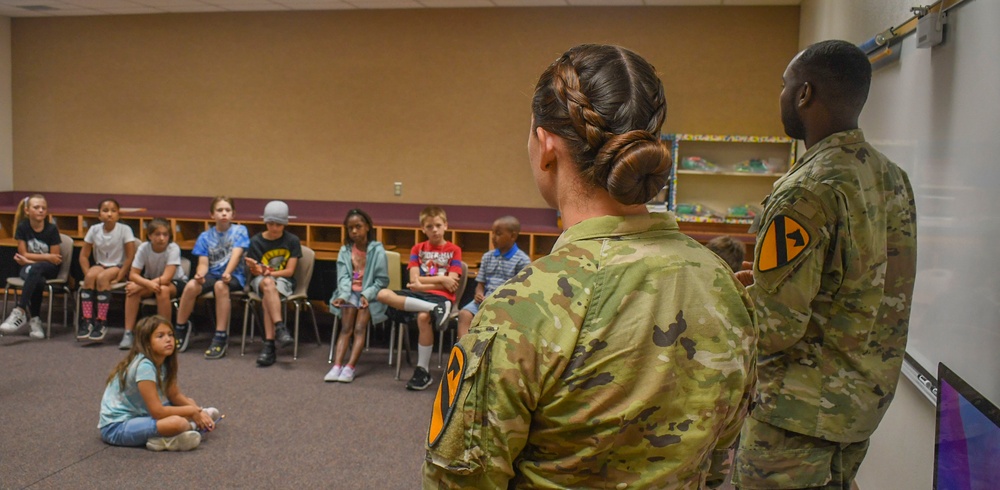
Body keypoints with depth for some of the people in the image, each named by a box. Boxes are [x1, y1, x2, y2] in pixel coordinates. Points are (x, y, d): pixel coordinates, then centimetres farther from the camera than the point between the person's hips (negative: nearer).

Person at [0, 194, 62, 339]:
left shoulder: (52, 229, -7)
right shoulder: (23, 227, -2)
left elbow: (54, 259, -6)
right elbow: (24, 254, -1)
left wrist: (29, 260, -9)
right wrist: (46, 257, -10)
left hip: (49, 269, -1)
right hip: (29, 268, 1)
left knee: (35, 269, -38)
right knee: (38, 281, -35)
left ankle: (20, 311, -41)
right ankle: (34, 320, -26)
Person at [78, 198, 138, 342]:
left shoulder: (125, 230, -11)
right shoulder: (94, 230, -1)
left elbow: (130, 257, -12)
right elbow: (84, 255, 4)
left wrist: (118, 277, -17)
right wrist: (87, 274, -10)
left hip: (119, 267, -3)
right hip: (100, 265, 3)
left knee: (102, 277, -32)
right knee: (90, 276, -28)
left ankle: (101, 323, -25)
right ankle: (87, 321, -25)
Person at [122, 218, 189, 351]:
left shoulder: (173, 249, -25)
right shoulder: (144, 248, -16)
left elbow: (166, 278, -30)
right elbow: (133, 275, -20)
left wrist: (140, 286, -32)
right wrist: (148, 284, -40)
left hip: (175, 282, -3)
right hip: (150, 280, 3)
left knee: (162, 290, -36)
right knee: (132, 290, -27)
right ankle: (128, 333, -18)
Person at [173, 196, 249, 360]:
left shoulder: (239, 230, 0)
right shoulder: (205, 236, 8)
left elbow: (236, 254, -14)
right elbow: (203, 263, 1)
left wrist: (227, 273, -31)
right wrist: (200, 274, -23)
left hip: (234, 275, -3)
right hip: (212, 274, 3)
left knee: (220, 285, -37)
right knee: (191, 286, -27)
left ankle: (221, 337, -32)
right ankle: (180, 328, -3)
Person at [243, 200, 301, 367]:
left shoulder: (292, 241, 0)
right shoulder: (256, 241, 4)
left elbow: (289, 271, -4)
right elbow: (255, 271, 3)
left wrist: (270, 272, -20)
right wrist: (258, 270, -22)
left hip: (283, 281, -1)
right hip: (261, 280, 1)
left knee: (267, 300, -35)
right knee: (268, 284, -38)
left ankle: (269, 345, -41)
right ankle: (280, 329, -48)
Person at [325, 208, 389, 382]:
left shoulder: (377, 250, -4)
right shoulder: (345, 251, 7)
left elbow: (382, 280, -5)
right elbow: (343, 277, -1)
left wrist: (366, 295, -18)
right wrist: (343, 296, -19)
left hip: (370, 294, -2)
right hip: (350, 293, 2)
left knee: (360, 328, -21)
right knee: (346, 328, -17)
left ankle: (350, 367, -28)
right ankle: (337, 366, -28)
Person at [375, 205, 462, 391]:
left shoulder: (454, 250, 4)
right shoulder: (418, 249, 13)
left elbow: (451, 284, -6)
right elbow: (414, 280, 1)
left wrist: (423, 284, -7)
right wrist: (441, 279, -7)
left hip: (440, 296, -3)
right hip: (418, 294, 4)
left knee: (423, 317, -36)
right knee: (383, 294, -22)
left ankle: (423, 371, -22)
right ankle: (434, 309, -32)